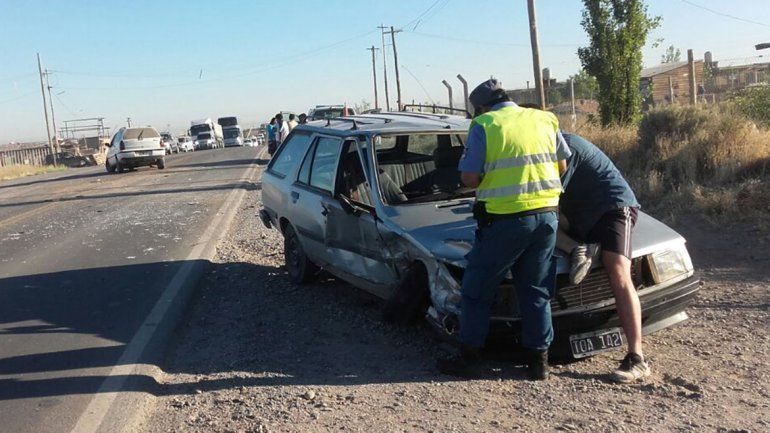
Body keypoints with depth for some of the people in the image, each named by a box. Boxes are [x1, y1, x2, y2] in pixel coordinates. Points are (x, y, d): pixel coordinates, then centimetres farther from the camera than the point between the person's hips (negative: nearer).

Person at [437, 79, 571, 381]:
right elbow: (562, 165, 16)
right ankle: (539, 360, 20)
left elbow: (469, 178, -9)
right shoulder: (544, 119, 11)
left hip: (505, 219, -5)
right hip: (547, 215, 5)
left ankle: (468, 358, 15)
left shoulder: (484, 126, -4)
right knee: (537, 291, 15)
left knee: (477, 290, 8)